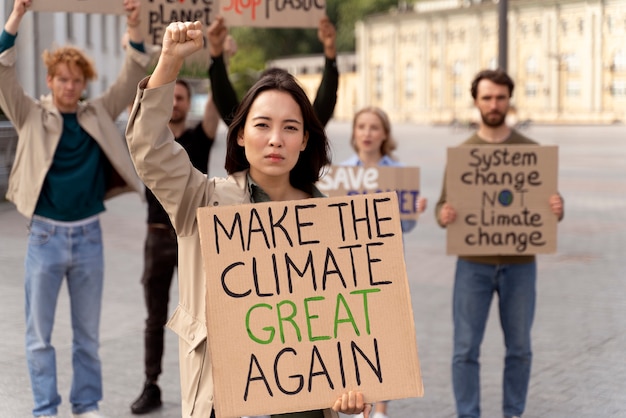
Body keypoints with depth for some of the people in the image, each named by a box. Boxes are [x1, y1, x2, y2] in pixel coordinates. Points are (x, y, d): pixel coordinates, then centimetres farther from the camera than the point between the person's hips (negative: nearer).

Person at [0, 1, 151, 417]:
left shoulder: (99, 115, 6)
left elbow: (132, 78, 1)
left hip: (89, 235, 2)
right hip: (45, 235, -2)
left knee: (88, 333, 11)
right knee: (40, 333, 4)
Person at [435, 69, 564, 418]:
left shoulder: (531, 150, 4)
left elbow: (548, 202, 6)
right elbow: (444, 205, 3)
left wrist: (557, 209, -17)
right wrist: (444, 215, -21)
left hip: (520, 264, 1)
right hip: (474, 264, -1)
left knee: (519, 348, 9)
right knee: (466, 348, 0)